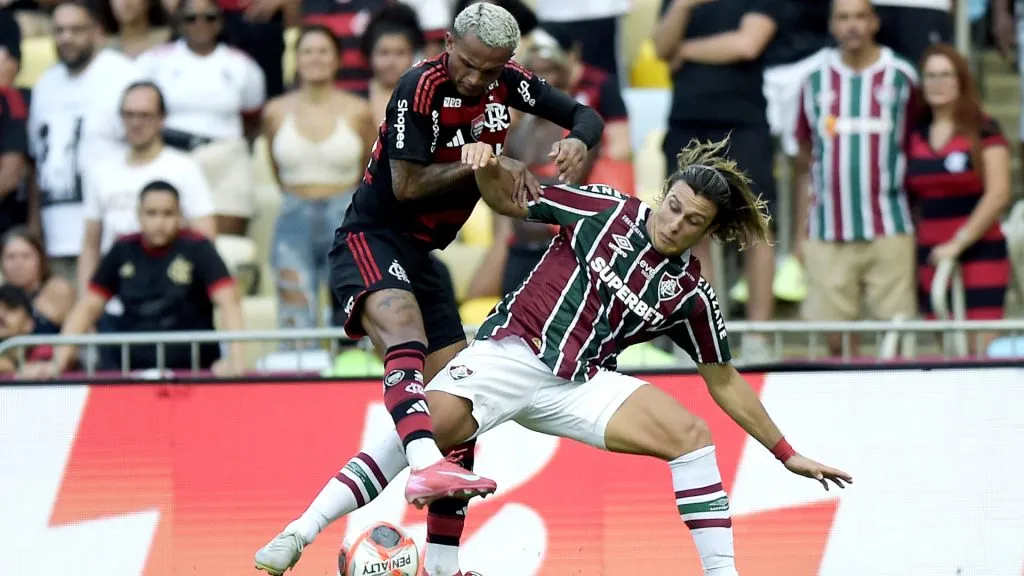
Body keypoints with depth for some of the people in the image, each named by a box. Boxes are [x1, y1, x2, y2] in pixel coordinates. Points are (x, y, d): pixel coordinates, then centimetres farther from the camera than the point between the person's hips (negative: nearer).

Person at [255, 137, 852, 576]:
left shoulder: (690, 292, 5)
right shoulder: (606, 210, -1)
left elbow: (725, 382, 14)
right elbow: (507, 200, 8)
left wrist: (787, 453, 12)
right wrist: (490, 171, -15)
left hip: (579, 387, 3)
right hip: (511, 352, -3)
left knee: (690, 432, -16)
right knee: (433, 423, -30)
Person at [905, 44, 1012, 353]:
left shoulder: (984, 132, -3)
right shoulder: (914, 134, 10)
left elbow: (998, 195, -9)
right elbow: (907, 195, 14)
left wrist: (958, 243, -13)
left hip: (980, 250, -4)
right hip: (931, 256, 4)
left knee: (984, 349, -12)